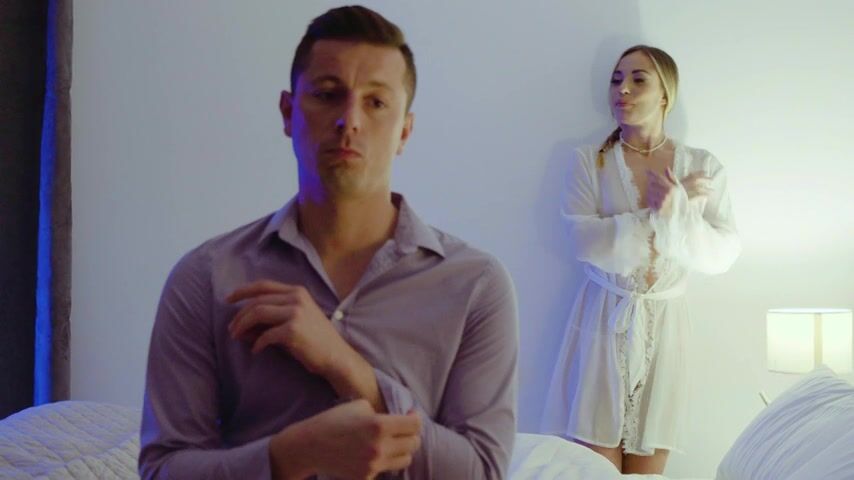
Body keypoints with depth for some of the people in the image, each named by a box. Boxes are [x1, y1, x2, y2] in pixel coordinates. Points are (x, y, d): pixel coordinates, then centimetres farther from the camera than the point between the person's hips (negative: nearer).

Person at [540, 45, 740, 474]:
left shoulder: (703, 167, 4)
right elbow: (585, 241, -15)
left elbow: (723, 255, -4)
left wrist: (678, 209, -18)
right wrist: (659, 214, -16)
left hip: (664, 326, 2)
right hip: (603, 322, -1)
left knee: (647, 467, 7)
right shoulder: (589, 161, 0)